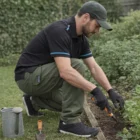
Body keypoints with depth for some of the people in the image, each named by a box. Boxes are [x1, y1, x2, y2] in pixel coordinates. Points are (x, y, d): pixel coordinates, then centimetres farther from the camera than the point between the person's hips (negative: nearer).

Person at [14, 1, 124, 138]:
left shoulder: (81, 38, 3)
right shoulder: (59, 31, -27)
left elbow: (94, 68, 4)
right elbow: (65, 71, -37)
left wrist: (111, 91, -6)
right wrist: (95, 90, -35)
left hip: (42, 77, 9)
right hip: (29, 77, -9)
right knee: (77, 66, -25)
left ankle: (34, 101, 20)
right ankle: (69, 122, -17)